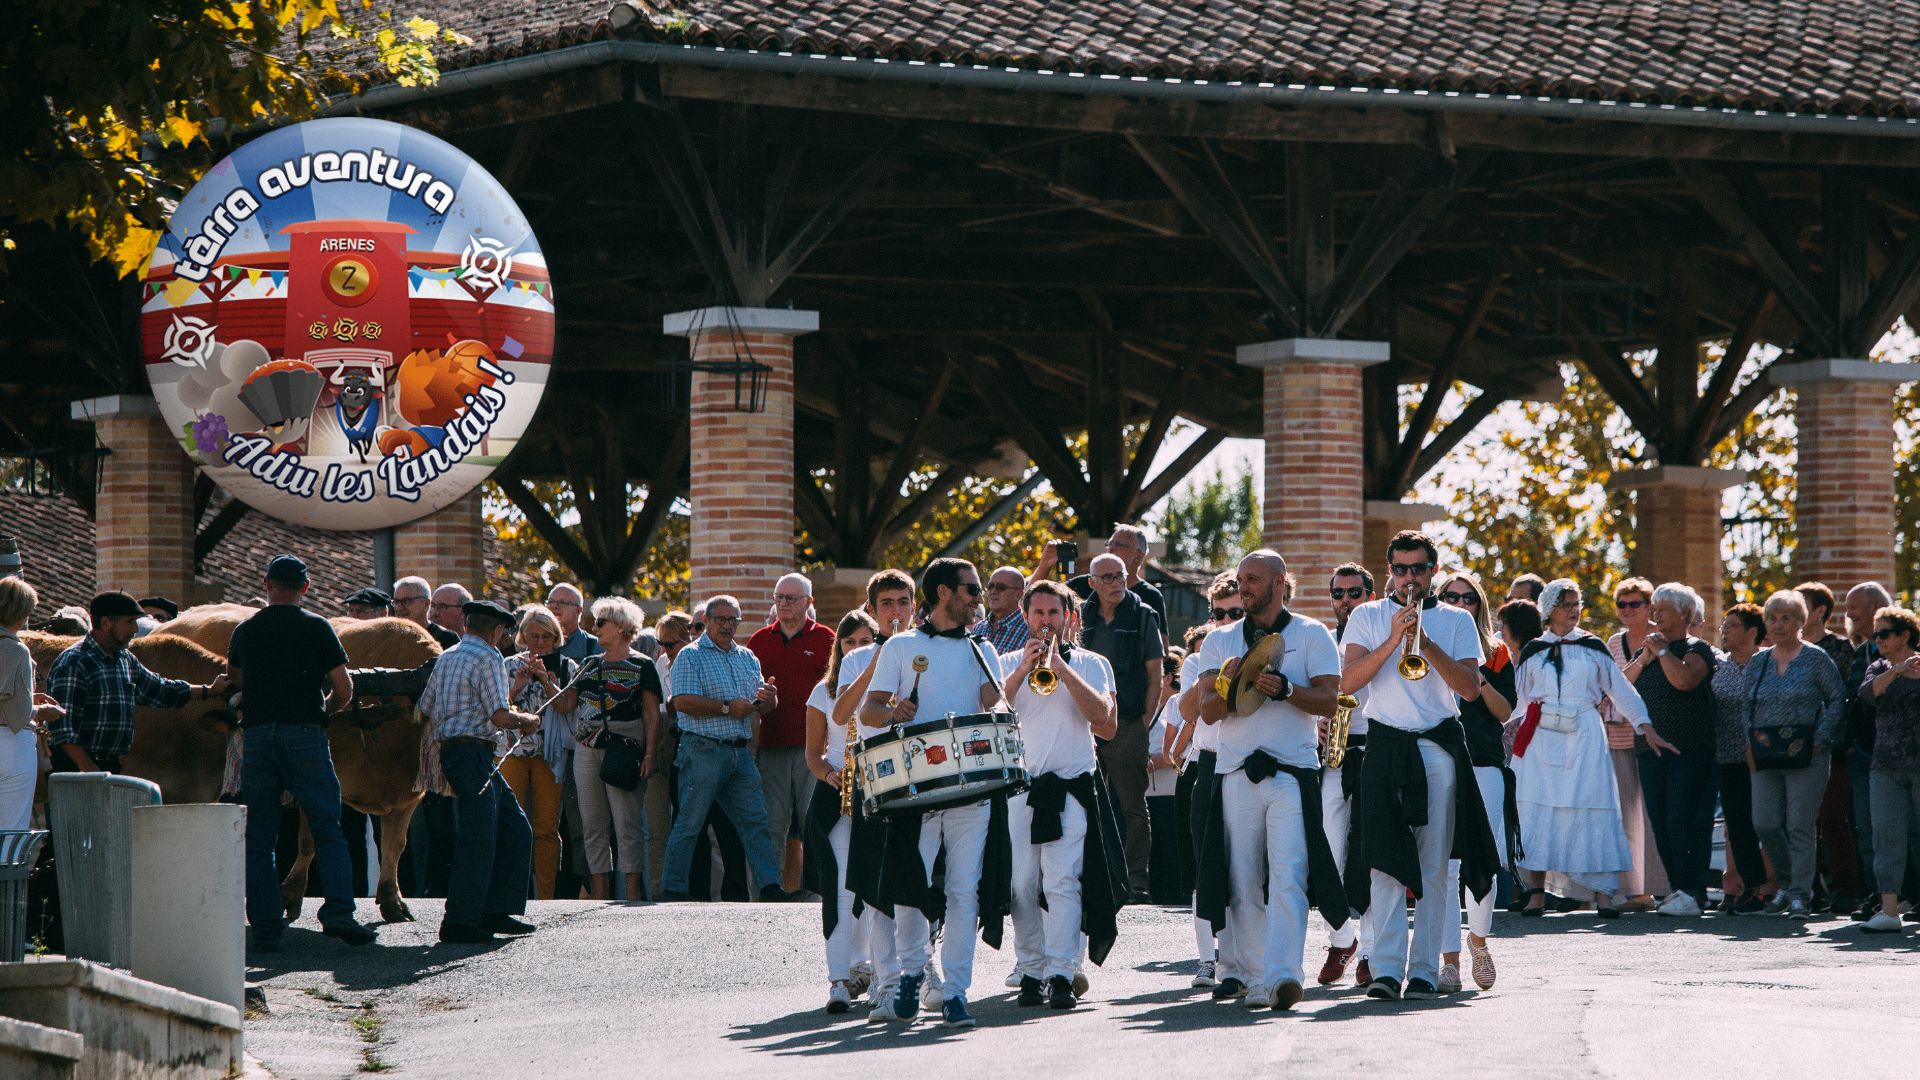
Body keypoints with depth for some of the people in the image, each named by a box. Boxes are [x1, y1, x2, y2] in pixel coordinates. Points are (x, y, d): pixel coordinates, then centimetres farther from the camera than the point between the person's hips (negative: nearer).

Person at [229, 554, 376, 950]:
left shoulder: (245, 631, 10)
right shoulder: (318, 628, 1)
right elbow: (344, 690, 1)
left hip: (256, 735, 2)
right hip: (304, 735, -2)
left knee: (259, 838, 6)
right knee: (327, 828, 1)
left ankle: (266, 929, 3)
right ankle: (338, 911, -16)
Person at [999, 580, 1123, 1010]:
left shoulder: (1091, 664, 10)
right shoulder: (1008, 663, 15)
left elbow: (1106, 720, -6)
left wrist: (1062, 669, -10)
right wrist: (1023, 670, -10)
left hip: (1072, 788, -2)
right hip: (1019, 788, 2)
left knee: (1063, 882, -14)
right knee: (1023, 887, -1)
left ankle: (1061, 975, -19)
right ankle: (1031, 971, 6)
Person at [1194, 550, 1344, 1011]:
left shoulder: (1311, 634, 8)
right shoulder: (1220, 640, 16)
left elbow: (1329, 700, 0)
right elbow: (1207, 712, 7)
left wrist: (1285, 689, -17)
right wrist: (1226, 684, -14)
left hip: (1293, 771, -3)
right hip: (1236, 773, 3)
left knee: (1287, 875, -15)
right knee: (1243, 883, 0)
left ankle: (1285, 974, -25)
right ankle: (1256, 978, 5)